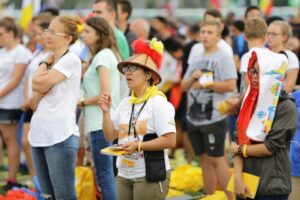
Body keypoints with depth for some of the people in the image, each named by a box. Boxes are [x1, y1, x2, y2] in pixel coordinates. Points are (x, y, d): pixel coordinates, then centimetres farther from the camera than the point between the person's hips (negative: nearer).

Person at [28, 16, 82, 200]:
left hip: (60, 136, -9)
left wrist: (44, 67, 6)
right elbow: (34, 104, 11)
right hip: (39, 134, 9)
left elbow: (39, 84, -14)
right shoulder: (50, 62, 17)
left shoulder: (71, 60, -7)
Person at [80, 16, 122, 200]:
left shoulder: (102, 56, -11)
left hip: (101, 123, -10)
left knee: (104, 175, -8)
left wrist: (82, 102, -6)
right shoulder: (110, 55, 17)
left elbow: (105, 94, -18)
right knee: (109, 173, 13)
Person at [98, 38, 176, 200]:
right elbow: (110, 136, 11)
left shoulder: (158, 103, -11)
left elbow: (170, 140, -18)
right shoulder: (125, 103, 10)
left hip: (150, 176, -7)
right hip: (124, 175, 7)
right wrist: (106, 112, -2)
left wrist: (138, 146, -23)